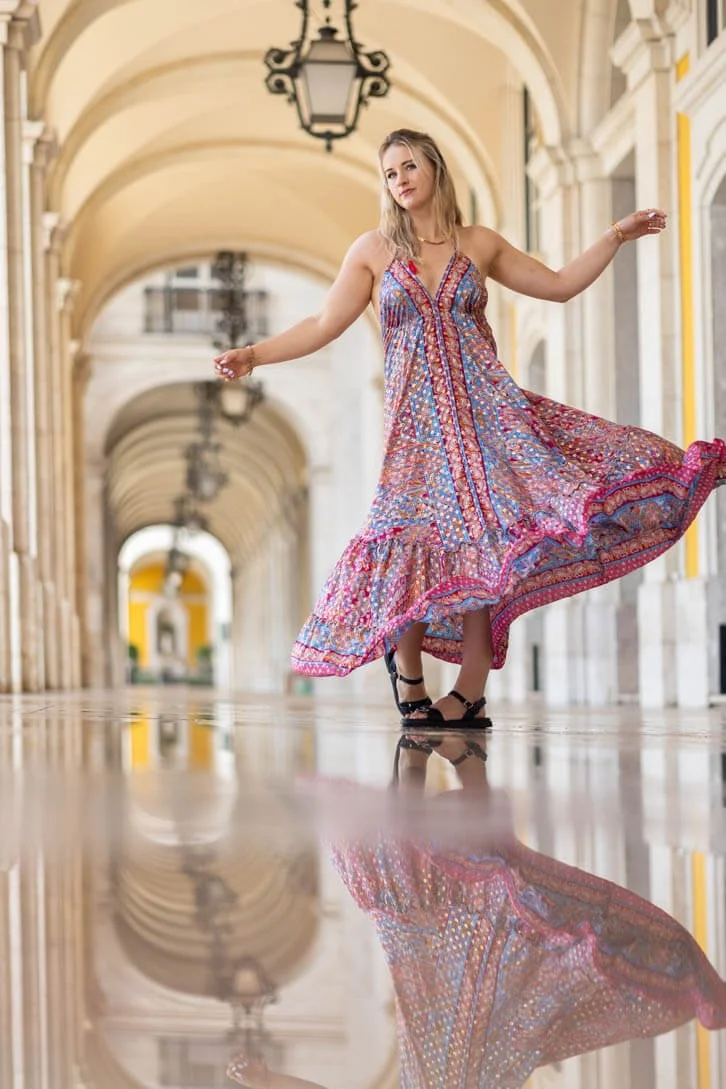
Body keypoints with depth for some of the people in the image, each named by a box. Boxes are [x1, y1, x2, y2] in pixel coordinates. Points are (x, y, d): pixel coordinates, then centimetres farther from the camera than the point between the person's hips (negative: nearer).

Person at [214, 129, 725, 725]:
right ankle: (408, 670, 11)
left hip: (487, 406, 1)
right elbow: (325, 325, 2)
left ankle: (470, 693, -6)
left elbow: (560, 285, 19)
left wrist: (617, 235, 17)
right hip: (418, 419, -1)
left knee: (479, 544, -9)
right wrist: (252, 355, -8)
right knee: (422, 541, -11)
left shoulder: (479, 244, 11)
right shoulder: (373, 250, 7)